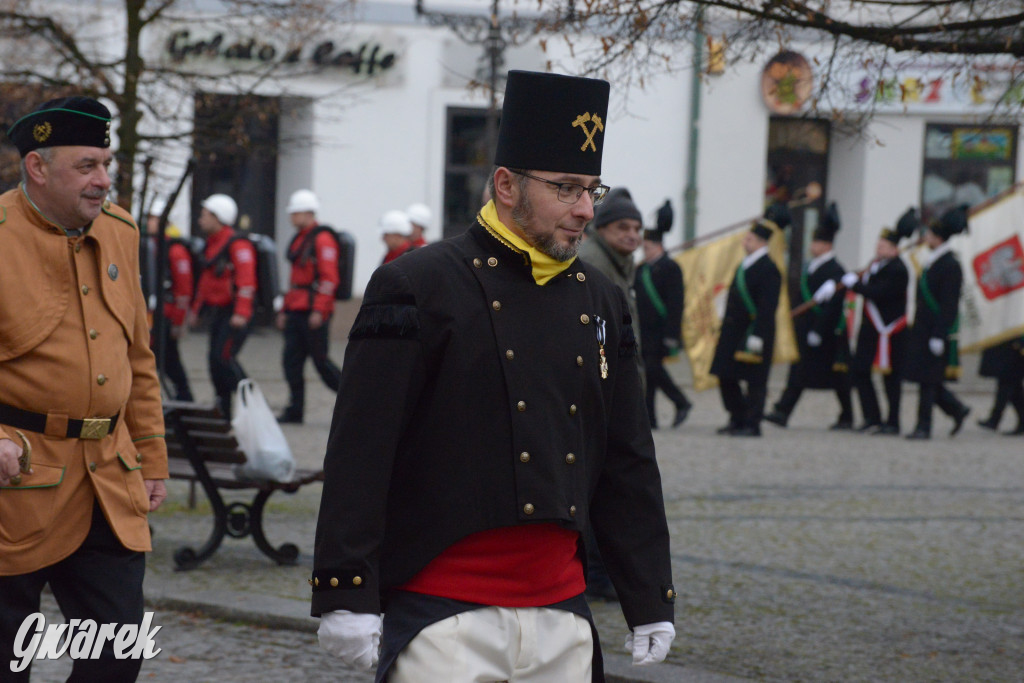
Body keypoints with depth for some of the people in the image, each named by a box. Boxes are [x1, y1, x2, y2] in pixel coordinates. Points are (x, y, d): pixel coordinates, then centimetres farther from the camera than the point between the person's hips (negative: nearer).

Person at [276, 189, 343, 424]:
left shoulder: (322, 239, -11)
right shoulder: (299, 240, 18)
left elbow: (329, 278, -17)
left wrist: (319, 310, -22)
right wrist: (285, 310, 22)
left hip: (314, 314, -9)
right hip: (296, 312, 9)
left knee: (320, 361, -4)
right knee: (291, 360, 3)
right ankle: (295, 411, 5)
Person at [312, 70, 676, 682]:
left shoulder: (600, 302, 13)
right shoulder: (420, 287, -5)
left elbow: (629, 463, 18)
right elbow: (360, 454, -9)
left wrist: (651, 601, 17)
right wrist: (344, 594, -13)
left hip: (562, 620, 6)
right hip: (445, 620, -6)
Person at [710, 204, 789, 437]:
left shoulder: (768, 269, -14)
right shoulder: (745, 265, 14)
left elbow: (767, 308, -19)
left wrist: (757, 337, -23)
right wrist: (725, 328, 20)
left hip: (754, 333, -9)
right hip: (733, 334, 9)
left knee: (754, 381, -2)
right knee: (726, 378, 10)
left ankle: (751, 424, 4)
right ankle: (737, 419, 20)